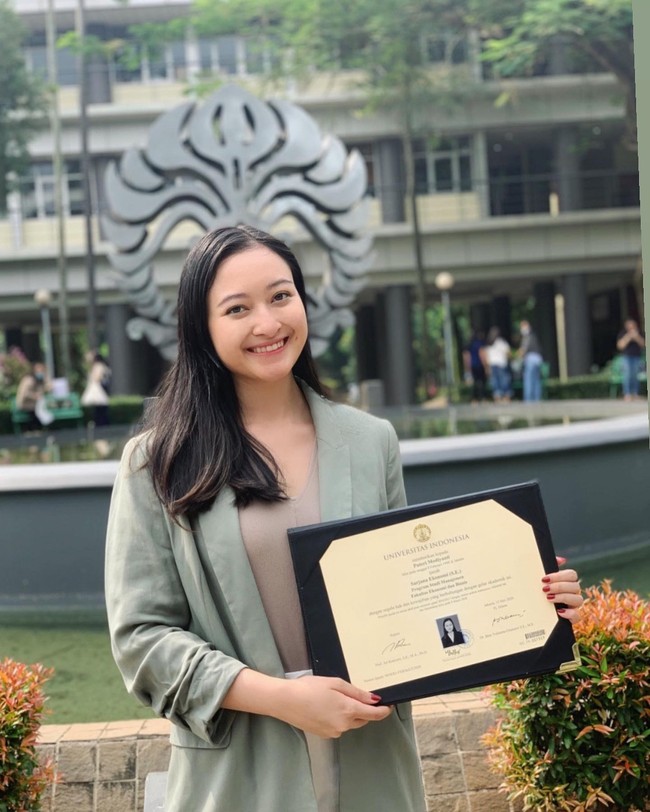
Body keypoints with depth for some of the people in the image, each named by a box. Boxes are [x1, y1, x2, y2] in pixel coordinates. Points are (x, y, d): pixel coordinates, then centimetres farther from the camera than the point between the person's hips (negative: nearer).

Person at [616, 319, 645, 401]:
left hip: (636, 356, 3)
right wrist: (629, 336, -16)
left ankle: (635, 394, 1)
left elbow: (643, 344, 3)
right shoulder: (622, 334, 1)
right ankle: (627, 395, -15)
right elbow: (620, 345, -10)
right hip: (626, 357, -3)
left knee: (635, 376, 0)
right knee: (627, 376, -13)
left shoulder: (638, 333, 11)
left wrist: (636, 337, -13)